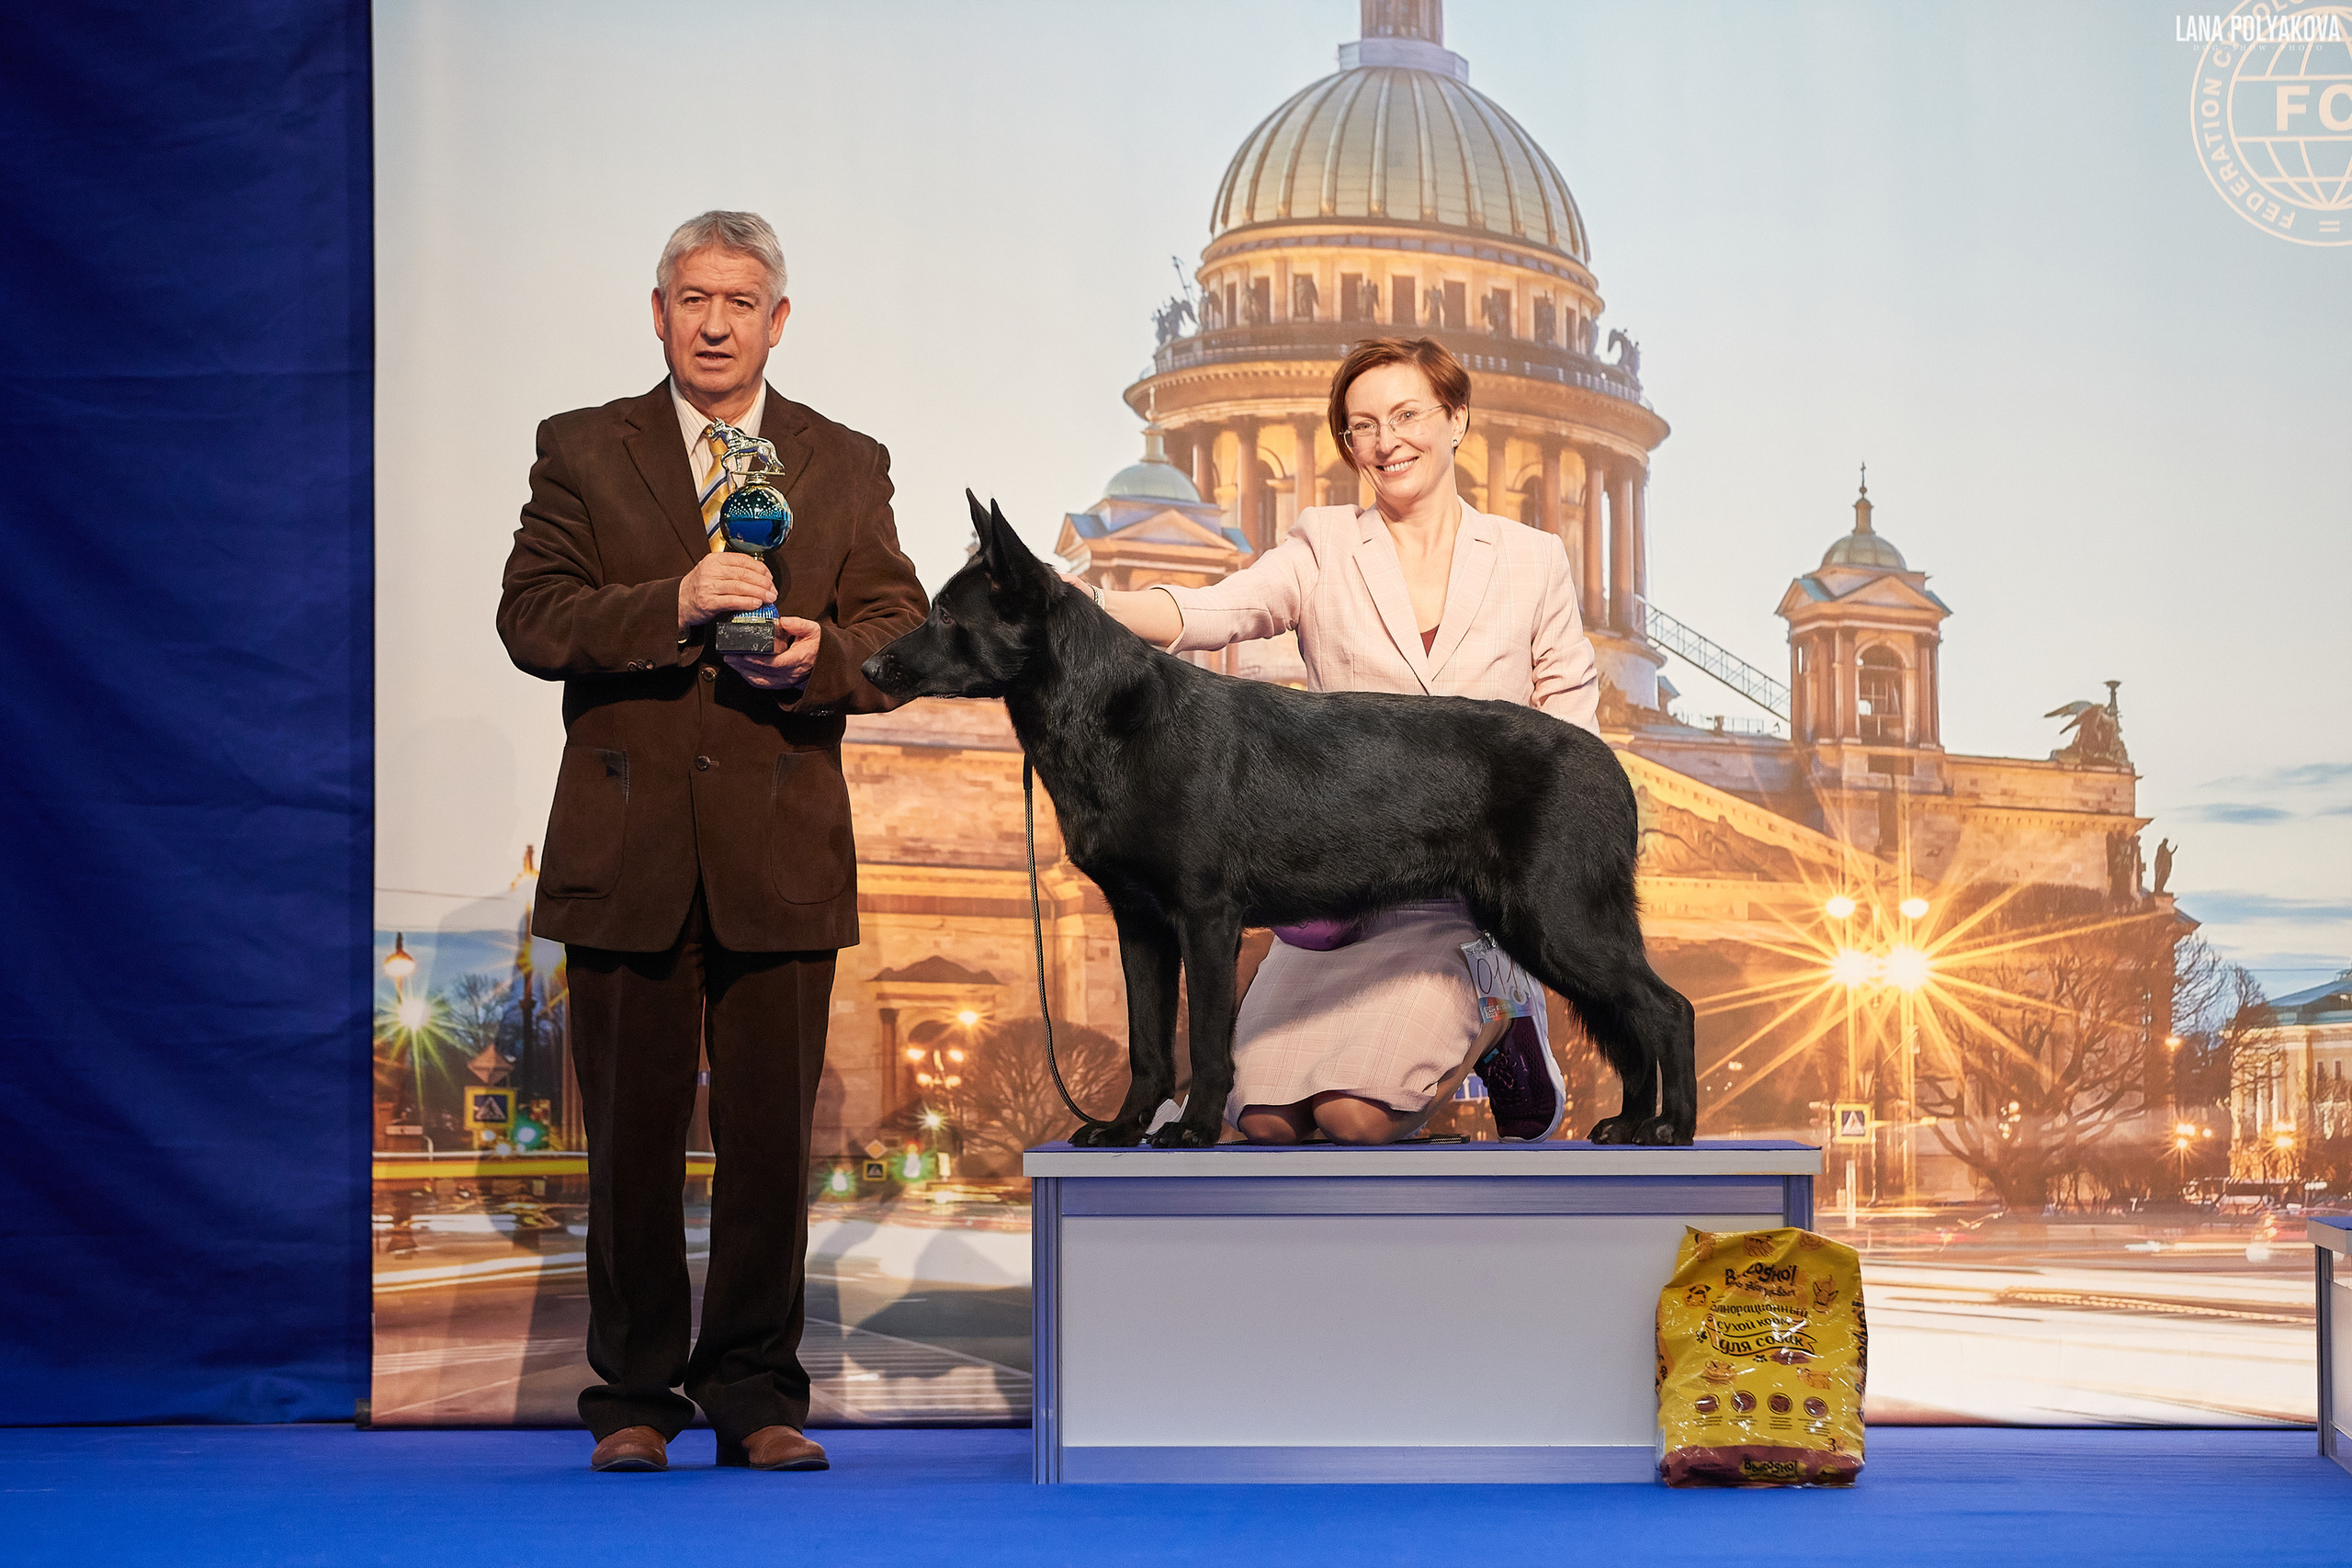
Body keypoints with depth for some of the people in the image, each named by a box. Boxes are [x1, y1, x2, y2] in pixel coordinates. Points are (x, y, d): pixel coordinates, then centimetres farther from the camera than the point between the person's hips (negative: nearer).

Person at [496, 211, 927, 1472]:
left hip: (780, 851, 1)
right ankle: (634, 1394, 13)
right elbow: (531, 620, -3)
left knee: (772, 1135, 1)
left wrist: (823, 655, -15)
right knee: (633, 1133, 3)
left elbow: (902, 639, 7)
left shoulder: (847, 467, 12)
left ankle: (754, 1393, 11)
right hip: (625, 848, -1)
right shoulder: (581, 451, 9)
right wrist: (671, 605, -18)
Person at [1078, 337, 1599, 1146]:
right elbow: (1220, 609, -12)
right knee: (1266, 1116, -17)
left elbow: (1571, 739, 10)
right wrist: (1083, 612, -32)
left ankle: (1501, 1028, 8)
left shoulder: (1532, 561, 9)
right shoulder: (1325, 549, 8)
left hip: (1474, 890, -2)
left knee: (1358, 1113, -24)